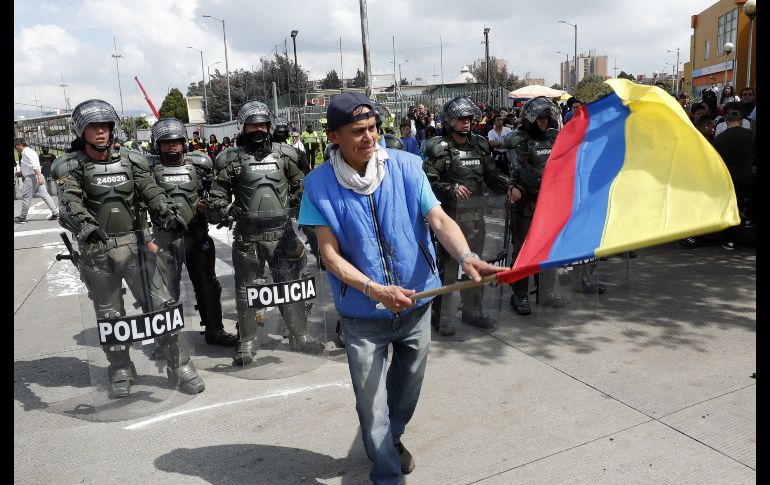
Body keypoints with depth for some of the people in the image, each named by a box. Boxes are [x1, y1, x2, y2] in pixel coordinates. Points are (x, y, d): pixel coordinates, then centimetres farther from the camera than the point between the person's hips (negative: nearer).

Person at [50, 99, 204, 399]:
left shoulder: (129, 161, 5)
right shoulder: (71, 166, -1)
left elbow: (152, 193, -5)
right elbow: (70, 204, -18)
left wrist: (168, 215, -25)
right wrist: (85, 225, -38)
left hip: (134, 245, 1)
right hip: (96, 250, 0)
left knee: (159, 305, -4)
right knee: (109, 315, 12)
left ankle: (178, 365, 10)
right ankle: (121, 371, 29)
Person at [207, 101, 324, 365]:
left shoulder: (284, 154, 7)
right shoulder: (233, 159, 2)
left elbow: (300, 185, 17)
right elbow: (217, 193, 7)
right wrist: (224, 209, -6)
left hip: (282, 232, 1)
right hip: (247, 236, -1)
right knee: (246, 289, 8)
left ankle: (299, 335, 19)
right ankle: (247, 340, 22)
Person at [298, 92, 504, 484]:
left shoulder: (405, 167, -9)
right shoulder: (319, 185, -12)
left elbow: (439, 220, -14)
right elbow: (331, 254, -14)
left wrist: (466, 257, -34)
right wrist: (375, 289, -28)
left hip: (416, 303, 2)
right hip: (362, 313, -2)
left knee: (409, 383, 23)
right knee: (371, 403, 8)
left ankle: (394, 436, 55)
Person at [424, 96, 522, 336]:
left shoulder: (480, 145, 10)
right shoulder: (440, 148, -8)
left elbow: (492, 175, 15)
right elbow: (428, 182, -14)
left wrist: (509, 186, -2)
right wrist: (452, 189, -27)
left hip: (476, 217, 7)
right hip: (450, 216, -6)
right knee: (447, 265, 0)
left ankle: (472, 310, 30)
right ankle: (440, 314, 13)